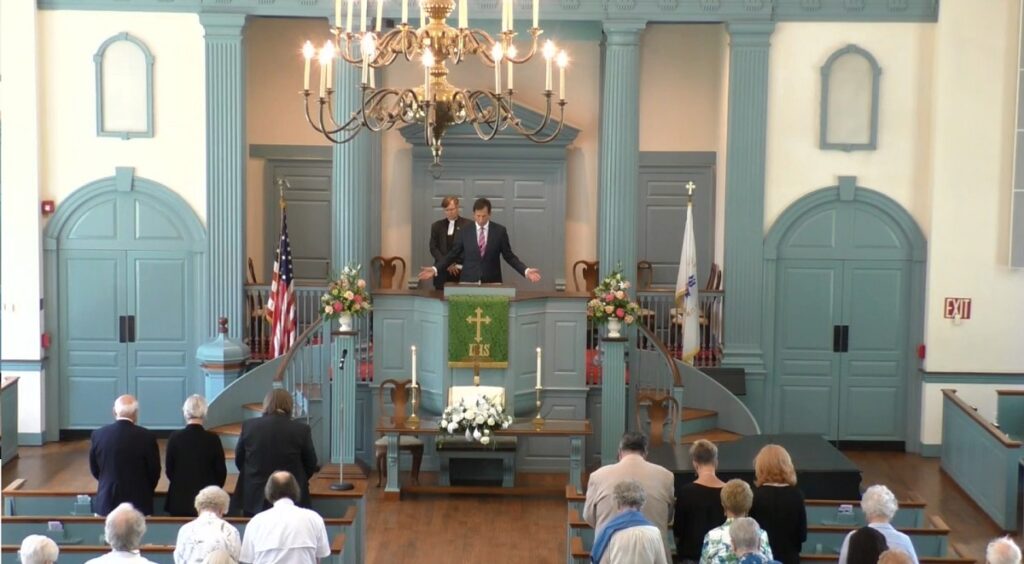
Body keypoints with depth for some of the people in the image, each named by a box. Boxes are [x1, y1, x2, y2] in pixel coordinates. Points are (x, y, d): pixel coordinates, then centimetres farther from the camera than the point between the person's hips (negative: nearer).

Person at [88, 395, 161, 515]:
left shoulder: (98, 435, -3)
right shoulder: (147, 437, -10)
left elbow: (94, 470, 8)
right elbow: (154, 471, -1)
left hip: (106, 503, 2)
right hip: (139, 503, -2)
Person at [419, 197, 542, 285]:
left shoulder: (500, 231, 2)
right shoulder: (464, 231, 4)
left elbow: (509, 256, 4)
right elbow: (453, 254, 7)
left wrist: (526, 271, -8)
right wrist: (435, 269, -5)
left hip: (492, 283, 0)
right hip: (469, 281, 1)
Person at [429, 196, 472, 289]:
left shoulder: (468, 225, 2)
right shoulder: (437, 226, 11)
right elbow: (433, 248, 5)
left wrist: (457, 264, -9)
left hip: (462, 271, -2)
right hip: (442, 270, 2)